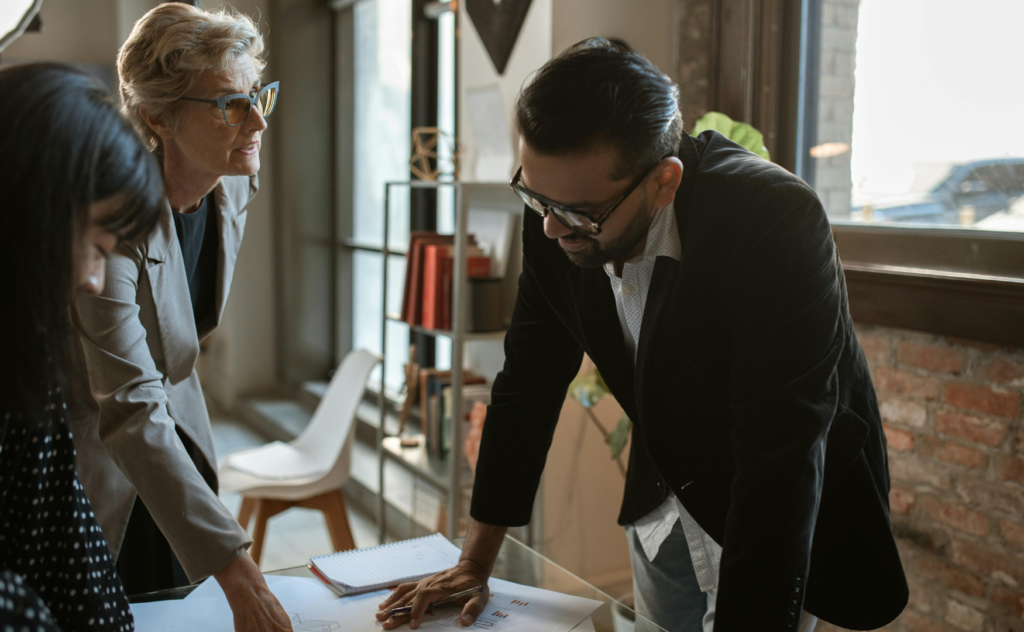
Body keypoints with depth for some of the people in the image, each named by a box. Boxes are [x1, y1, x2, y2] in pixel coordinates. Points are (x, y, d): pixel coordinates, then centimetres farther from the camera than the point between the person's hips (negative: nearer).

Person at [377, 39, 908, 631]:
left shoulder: (777, 222, -34)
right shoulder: (559, 213, -16)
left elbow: (782, 469, -36)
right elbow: (529, 382, -6)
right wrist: (477, 561, -3)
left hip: (787, 513, -5)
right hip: (663, 501, 5)